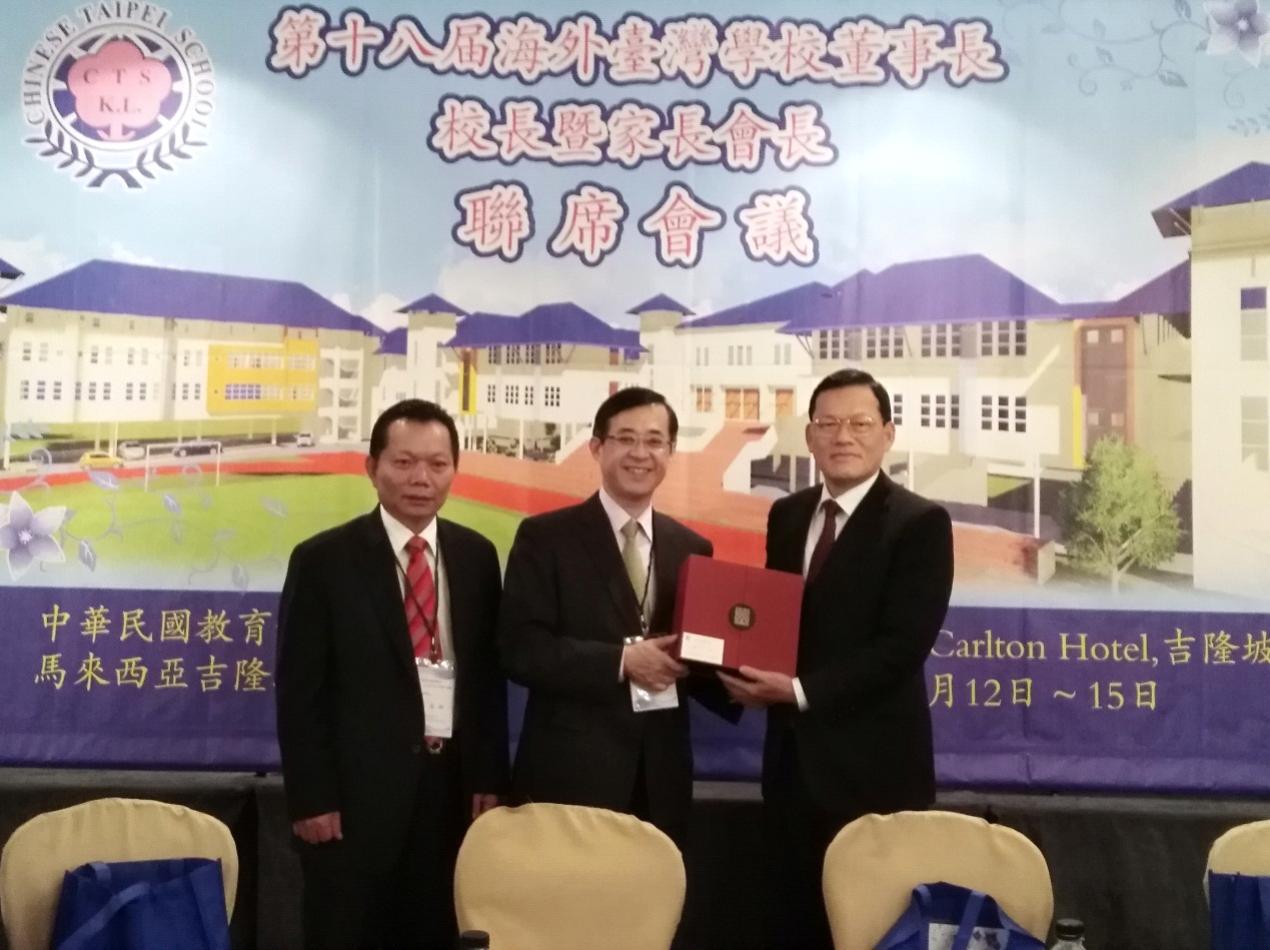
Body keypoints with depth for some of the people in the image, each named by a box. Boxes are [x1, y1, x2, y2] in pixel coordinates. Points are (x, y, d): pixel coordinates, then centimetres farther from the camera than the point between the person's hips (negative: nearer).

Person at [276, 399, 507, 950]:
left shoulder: (476, 556, 6)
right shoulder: (323, 559, -6)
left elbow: (489, 674, 9)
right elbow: (299, 690, -6)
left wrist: (490, 777, 5)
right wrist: (311, 797, -10)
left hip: (452, 784, 4)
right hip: (356, 791, -3)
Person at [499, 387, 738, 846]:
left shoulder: (693, 548, 10)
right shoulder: (544, 536, -4)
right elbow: (520, 649, -12)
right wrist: (621, 659, -20)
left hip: (662, 780, 4)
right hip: (569, 776, -4)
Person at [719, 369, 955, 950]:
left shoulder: (920, 523, -9)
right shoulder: (786, 515, 10)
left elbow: (903, 645, -17)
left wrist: (802, 691, -21)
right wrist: (751, 667, -7)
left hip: (873, 761, -6)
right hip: (792, 753, 6)